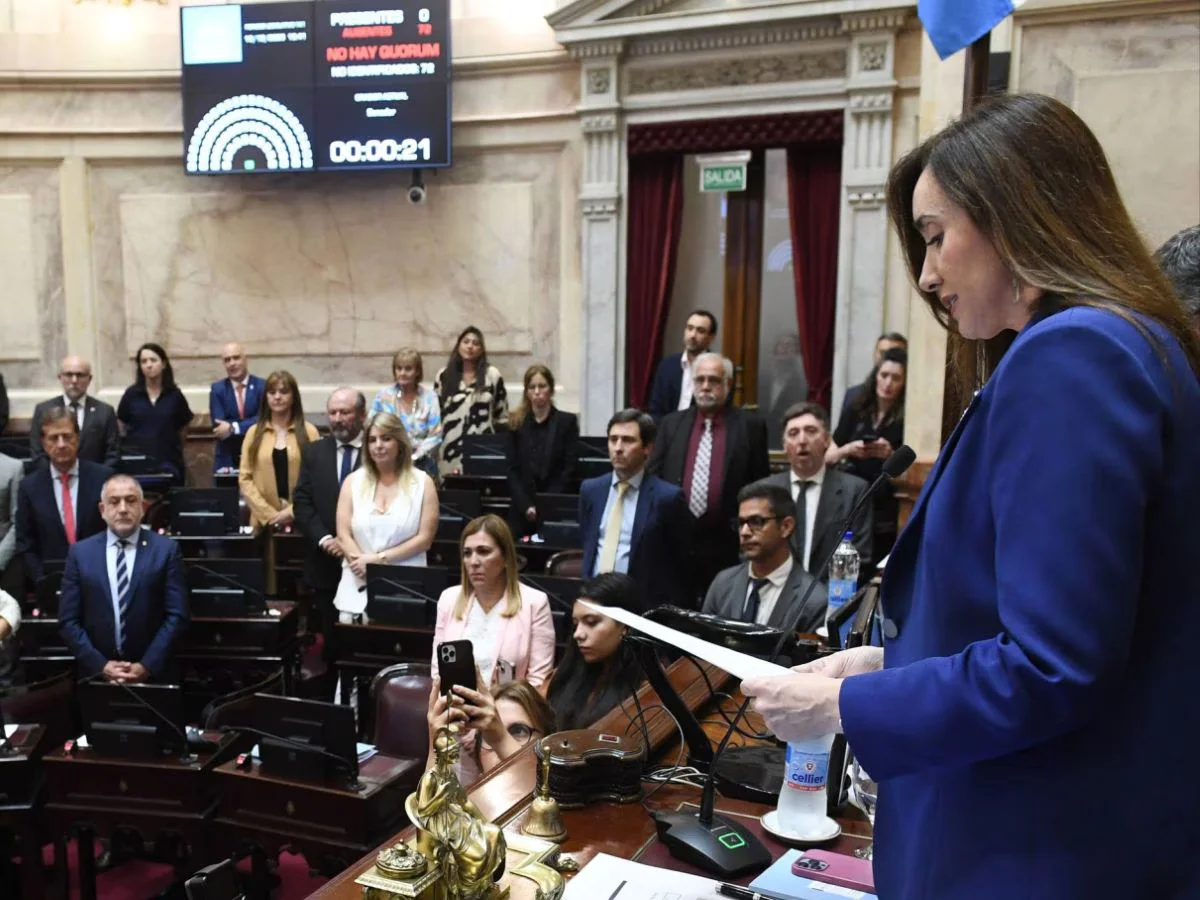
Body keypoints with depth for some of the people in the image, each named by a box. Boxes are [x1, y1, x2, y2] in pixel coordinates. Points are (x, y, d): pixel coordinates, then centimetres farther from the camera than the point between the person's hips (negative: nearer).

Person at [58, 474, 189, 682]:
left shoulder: (166, 549, -1)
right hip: (95, 673, 1)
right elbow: (68, 621, 1)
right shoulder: (80, 553, 4)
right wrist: (100, 665, -9)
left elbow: (177, 616, -5)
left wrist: (148, 666, -13)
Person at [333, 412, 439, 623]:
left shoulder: (422, 483, 2)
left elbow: (425, 538, -3)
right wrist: (364, 564, -13)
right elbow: (343, 535, 2)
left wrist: (380, 558, -10)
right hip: (358, 587, 2)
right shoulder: (353, 481, 9)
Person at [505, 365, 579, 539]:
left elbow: (569, 470, -3)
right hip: (522, 511, 2)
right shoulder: (516, 423, 8)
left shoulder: (567, 421, 2)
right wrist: (526, 506, -9)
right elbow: (513, 470, 4)